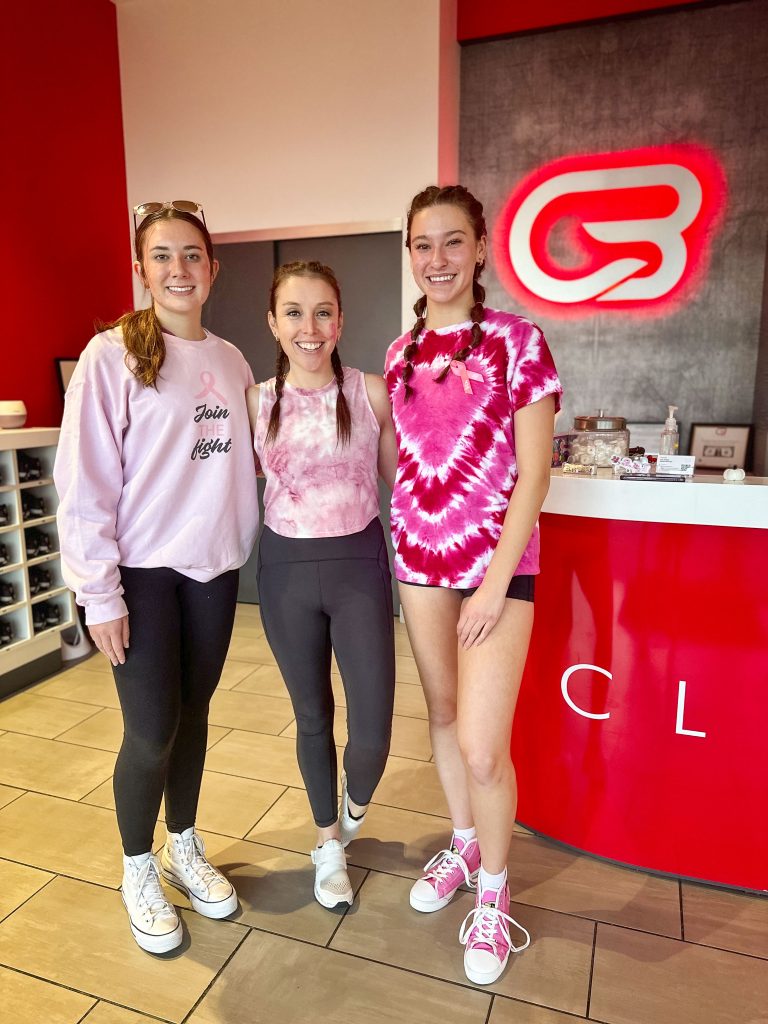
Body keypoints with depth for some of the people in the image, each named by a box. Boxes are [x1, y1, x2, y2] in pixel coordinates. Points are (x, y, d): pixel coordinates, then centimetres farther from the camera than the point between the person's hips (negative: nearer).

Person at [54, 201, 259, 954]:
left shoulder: (231, 361, 7)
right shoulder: (112, 354, -9)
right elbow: (84, 481, -11)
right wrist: (99, 590, -14)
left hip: (214, 566, 5)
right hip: (142, 570, -4)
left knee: (193, 716, 16)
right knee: (152, 732, 4)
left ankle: (184, 849, 39)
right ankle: (138, 871, 31)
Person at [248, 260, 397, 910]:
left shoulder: (372, 394, -5)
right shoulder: (257, 403, -2)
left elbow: (400, 480, 3)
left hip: (359, 564, -1)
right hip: (287, 568, 2)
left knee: (373, 726, -1)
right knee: (313, 717, 16)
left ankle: (355, 805, 39)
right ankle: (330, 841, 42)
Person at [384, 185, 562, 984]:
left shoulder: (517, 340, -8)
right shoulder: (401, 355, 7)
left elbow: (533, 471, -11)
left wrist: (496, 582, -14)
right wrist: (405, 540, 3)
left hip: (497, 562, -5)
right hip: (420, 557, 5)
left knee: (482, 745, -5)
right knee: (442, 714, 17)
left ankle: (493, 891, 23)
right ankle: (462, 845, 42)